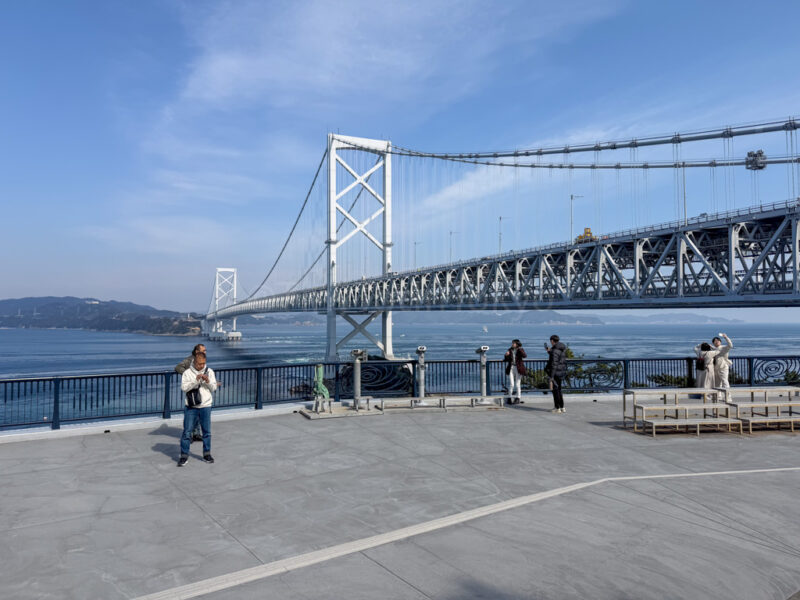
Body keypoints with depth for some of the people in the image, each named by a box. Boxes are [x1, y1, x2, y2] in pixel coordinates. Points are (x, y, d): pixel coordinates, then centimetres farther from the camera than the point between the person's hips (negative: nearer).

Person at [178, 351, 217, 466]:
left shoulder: (209, 371, 2)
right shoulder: (187, 373, -4)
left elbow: (214, 388, 1)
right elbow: (184, 387, -14)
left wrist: (208, 381, -18)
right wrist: (196, 380, -25)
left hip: (205, 406, 2)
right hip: (191, 407, -2)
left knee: (207, 431, 8)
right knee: (187, 431, 0)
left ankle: (207, 453, 21)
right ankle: (184, 455, 10)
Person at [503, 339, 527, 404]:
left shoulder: (520, 350, -1)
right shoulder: (509, 350, 6)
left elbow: (525, 356, -22)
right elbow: (504, 360, 6)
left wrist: (520, 350, -34)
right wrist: (506, 355, -14)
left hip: (518, 369, -2)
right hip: (511, 368, 2)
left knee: (518, 384, 2)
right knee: (511, 384, -3)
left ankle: (518, 399, 11)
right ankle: (510, 398, 6)